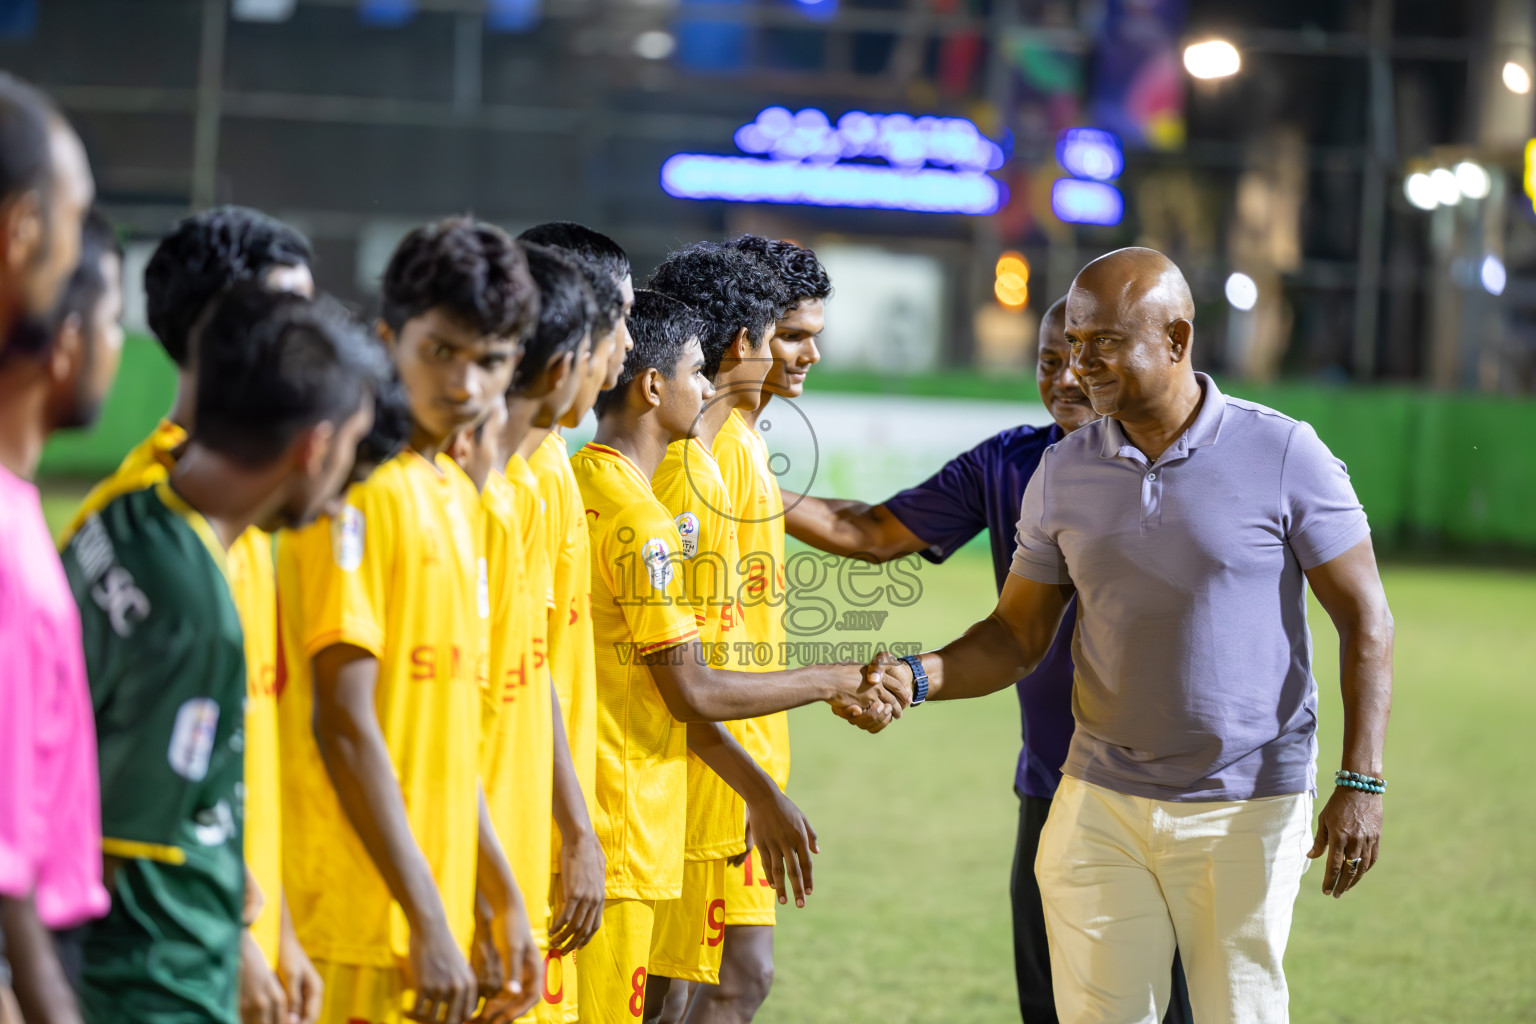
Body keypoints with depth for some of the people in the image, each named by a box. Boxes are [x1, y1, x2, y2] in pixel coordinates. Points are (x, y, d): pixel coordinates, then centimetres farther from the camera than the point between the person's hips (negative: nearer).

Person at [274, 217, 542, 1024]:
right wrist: (427, 923, -17)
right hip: (372, 929, -8)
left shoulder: (456, 494, 15)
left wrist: (501, 898, 18)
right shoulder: (357, 489, -12)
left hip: (437, 909, 8)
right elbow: (343, 722, -16)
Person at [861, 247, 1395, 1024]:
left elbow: (1365, 621, -5)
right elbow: (1017, 638, 8)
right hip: (1102, 806, 3)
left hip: (1247, 810, -3)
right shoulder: (1064, 472, 4)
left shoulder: (1283, 455, -8)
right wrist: (917, 677, -11)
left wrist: (1361, 782, -12)